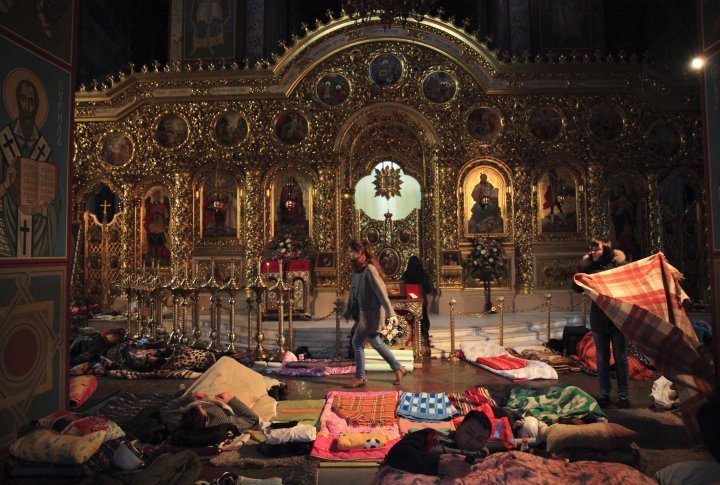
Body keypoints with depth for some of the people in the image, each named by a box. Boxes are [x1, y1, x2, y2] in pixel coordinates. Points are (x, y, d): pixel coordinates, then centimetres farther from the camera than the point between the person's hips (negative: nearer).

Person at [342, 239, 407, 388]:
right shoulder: (356, 270, 10)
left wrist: (391, 313, -22)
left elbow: (382, 291, -20)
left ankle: (360, 377, 6)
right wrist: (347, 312, 23)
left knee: (357, 341, -7)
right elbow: (353, 293, 19)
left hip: (371, 313, -9)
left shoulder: (369, 269, -17)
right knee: (376, 342, 14)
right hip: (363, 313, 9)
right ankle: (398, 369, 26)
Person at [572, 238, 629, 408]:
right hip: (598, 319, 2)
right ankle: (604, 394, 22)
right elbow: (577, 288, -2)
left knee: (621, 358, 9)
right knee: (602, 359, 11)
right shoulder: (589, 266, -1)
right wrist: (582, 271, -15)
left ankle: (623, 394, 21)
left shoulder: (619, 265, -7)